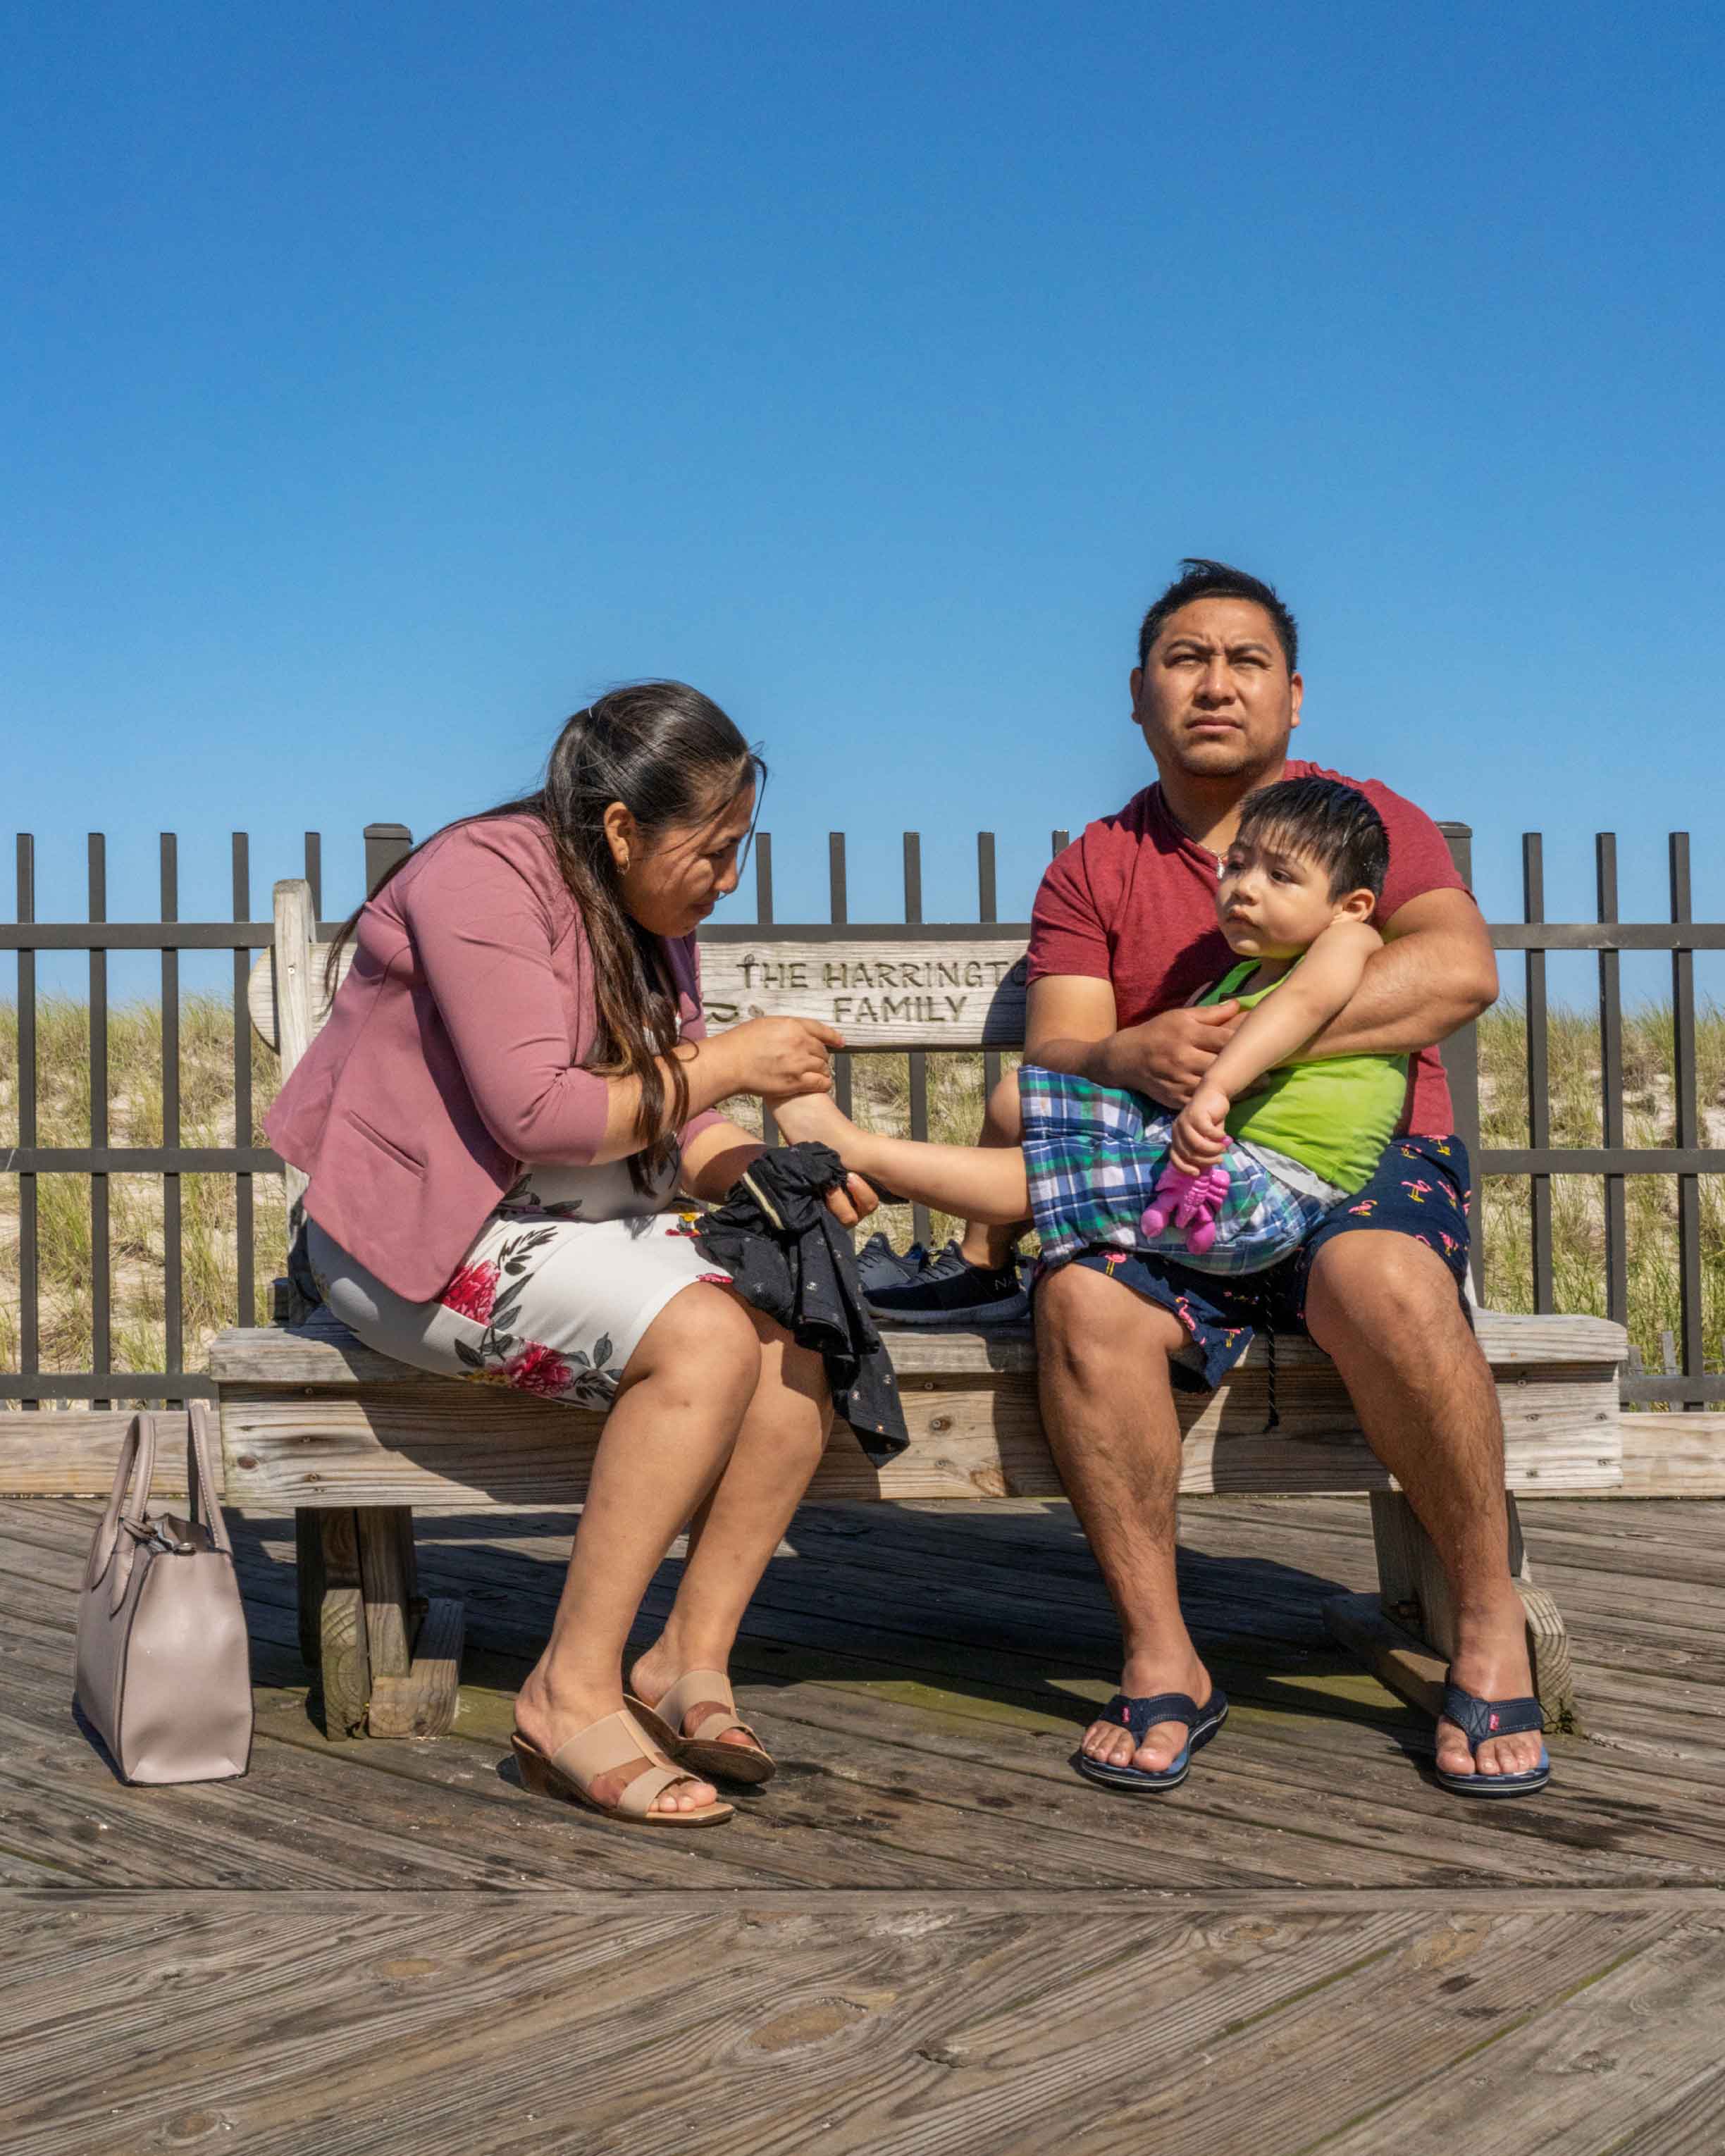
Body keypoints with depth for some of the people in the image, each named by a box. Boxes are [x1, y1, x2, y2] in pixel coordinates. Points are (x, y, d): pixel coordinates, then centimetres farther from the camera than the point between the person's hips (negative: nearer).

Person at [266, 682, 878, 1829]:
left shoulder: (650, 915, 13)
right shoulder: (482, 879, -15)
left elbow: (666, 1129, 12)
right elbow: (534, 1117, -23)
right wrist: (724, 1067, -17)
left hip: (584, 1222, 8)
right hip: (425, 1236, -8)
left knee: (795, 1338, -17)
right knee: (705, 1337, -30)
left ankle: (691, 1659, -9)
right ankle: (573, 1693, -22)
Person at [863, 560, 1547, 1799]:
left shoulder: (1364, 817, 9)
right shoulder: (1093, 872, 14)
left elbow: (1460, 968, -12)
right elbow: (1055, 1058, 0)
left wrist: (1250, 1040, -20)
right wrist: (1132, 1058, -25)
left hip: (1368, 1161, -2)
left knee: (1382, 1283, -36)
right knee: (1085, 1302, -31)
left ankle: (1491, 1622, -17)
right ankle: (1160, 1656, -19)